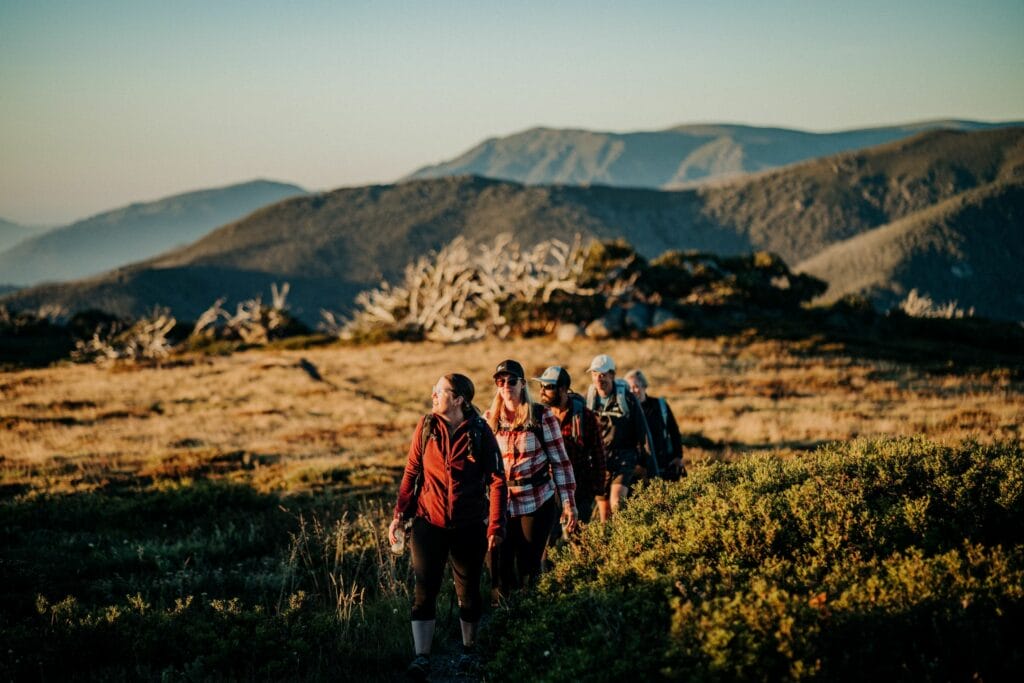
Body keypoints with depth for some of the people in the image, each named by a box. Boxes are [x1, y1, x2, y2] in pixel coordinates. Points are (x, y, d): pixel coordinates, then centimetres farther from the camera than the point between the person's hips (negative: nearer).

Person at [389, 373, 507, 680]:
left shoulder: (480, 432, -8)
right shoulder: (426, 427, -2)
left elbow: (497, 480, -5)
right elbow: (411, 472, 3)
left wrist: (495, 526, -9)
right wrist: (399, 515, -3)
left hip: (469, 526, -1)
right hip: (429, 522, 1)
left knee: (468, 589, 11)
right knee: (424, 589, -5)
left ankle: (469, 649, 29)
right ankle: (422, 657, -3)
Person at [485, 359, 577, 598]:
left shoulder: (541, 416, -4)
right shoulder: (489, 419, 5)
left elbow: (560, 461, -3)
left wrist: (569, 502, -7)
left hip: (538, 503, -3)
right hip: (499, 504, 3)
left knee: (529, 569, 3)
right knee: (499, 569, 3)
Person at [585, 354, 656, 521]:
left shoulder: (627, 398, -6)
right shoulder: (589, 399, 3)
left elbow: (643, 434, -3)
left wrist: (652, 469, -4)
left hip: (624, 459, -4)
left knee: (616, 504, -24)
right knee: (604, 515, 6)